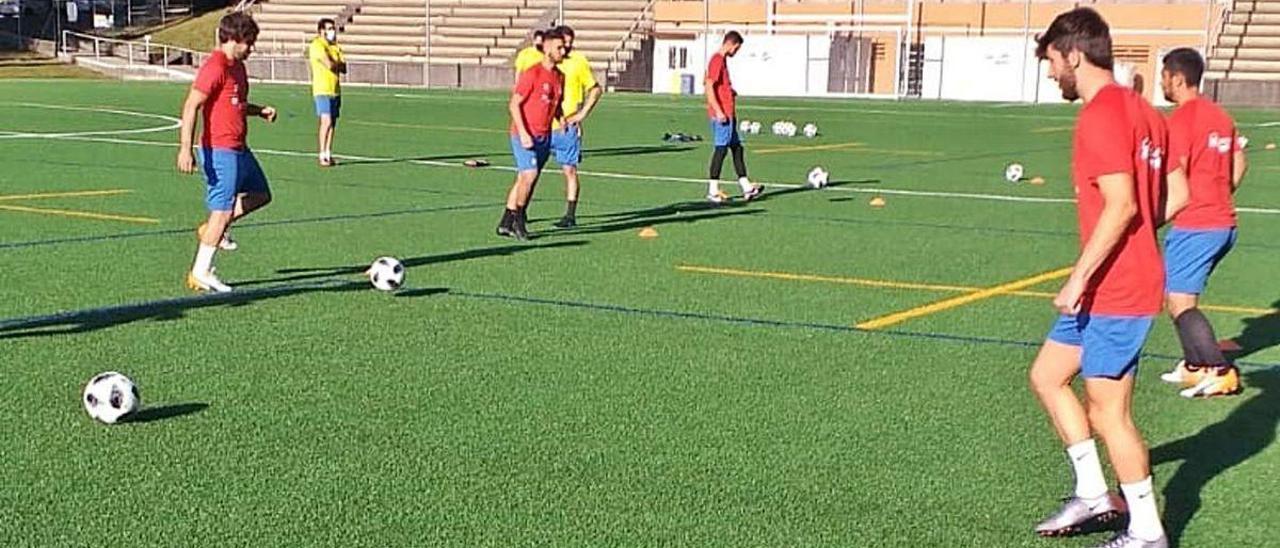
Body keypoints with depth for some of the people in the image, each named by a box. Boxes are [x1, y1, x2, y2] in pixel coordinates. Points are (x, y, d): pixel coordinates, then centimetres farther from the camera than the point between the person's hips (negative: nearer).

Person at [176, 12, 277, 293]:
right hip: (220, 151, -10)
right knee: (223, 209, -6)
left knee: (260, 194, 19)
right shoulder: (215, 67, -17)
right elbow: (191, 106, -22)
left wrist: (260, 111, 10)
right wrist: (185, 149, -27)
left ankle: (212, 230, 25)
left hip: (239, 149, 10)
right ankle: (201, 274, 2)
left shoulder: (237, 66, 13)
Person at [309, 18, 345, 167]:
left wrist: (334, 64, -9)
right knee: (326, 121, -15)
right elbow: (329, 64, -19)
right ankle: (322, 156, -14)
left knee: (332, 122, 9)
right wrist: (339, 64, 0)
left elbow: (343, 69, 8)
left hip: (335, 89, 7)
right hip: (322, 89, -7)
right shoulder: (317, 45, -8)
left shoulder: (336, 47, 16)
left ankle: (328, 153, 16)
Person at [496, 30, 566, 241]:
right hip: (525, 135, -7)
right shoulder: (532, 73, -12)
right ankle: (518, 218, -1)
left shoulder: (559, 76, 10)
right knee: (529, 174, -18)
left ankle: (506, 223, 15)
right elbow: (514, 104, -13)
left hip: (545, 136, 7)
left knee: (523, 178, 9)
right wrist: (523, 133, -19)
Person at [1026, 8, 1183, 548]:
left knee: (1108, 409, -2)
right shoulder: (1140, 109, 12)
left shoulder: (1101, 115, -18)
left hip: (1114, 292, -10)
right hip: (1109, 287, 10)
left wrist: (1079, 278, -22)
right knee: (1046, 375, 18)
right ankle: (1094, 494, 22)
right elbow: (1174, 195, 15)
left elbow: (1121, 206, -25)